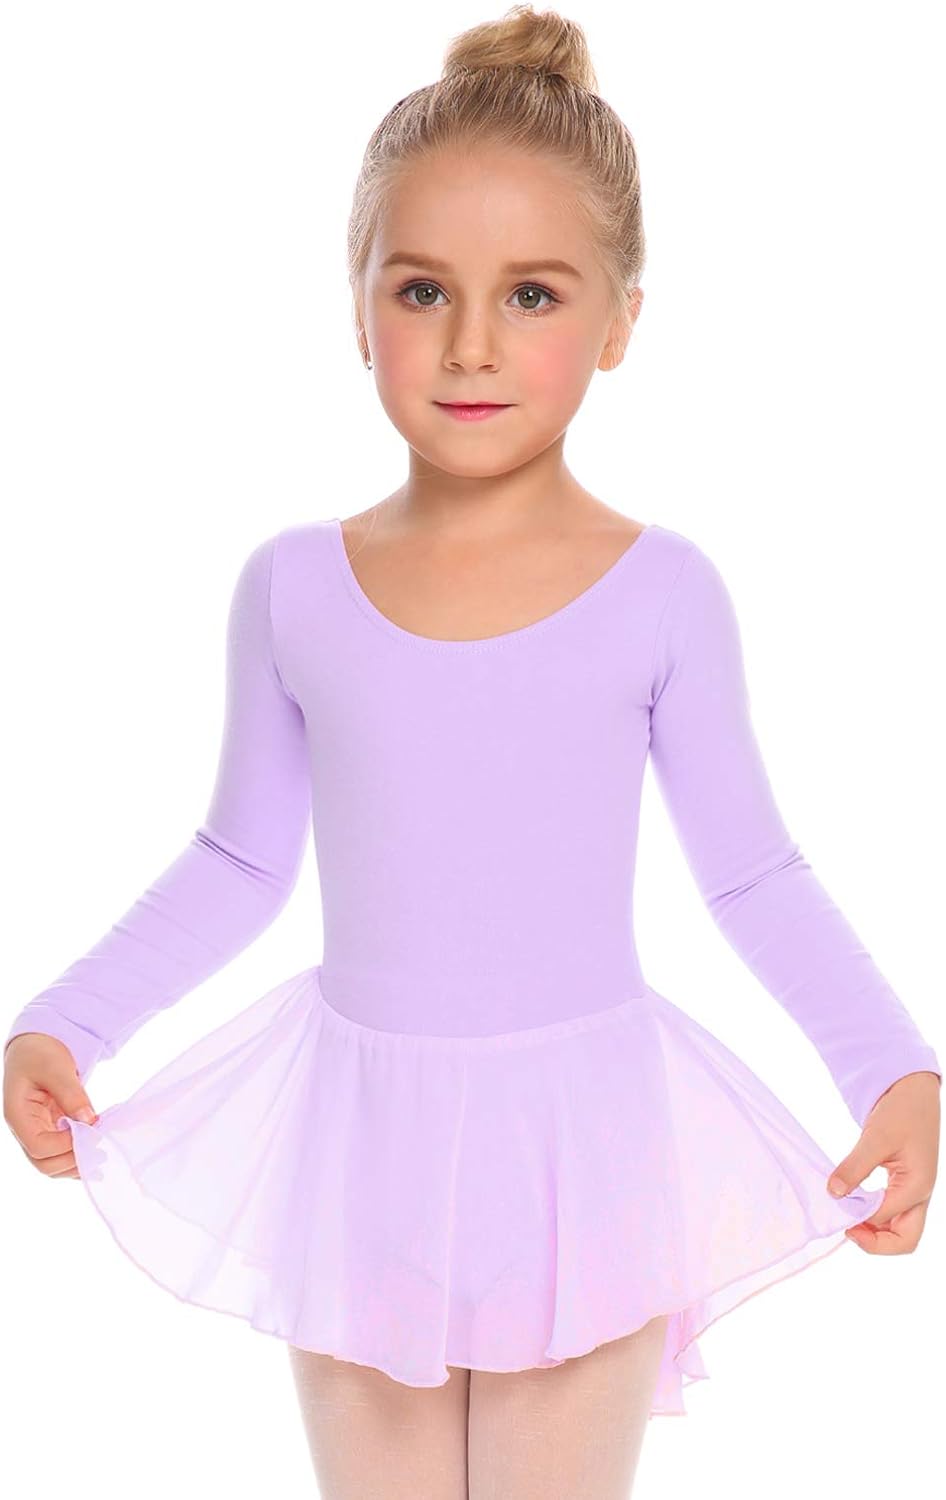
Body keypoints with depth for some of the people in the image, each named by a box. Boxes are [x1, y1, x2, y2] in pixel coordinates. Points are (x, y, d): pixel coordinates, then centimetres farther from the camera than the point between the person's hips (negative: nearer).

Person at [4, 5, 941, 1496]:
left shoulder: (663, 590, -9)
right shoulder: (293, 587, -3)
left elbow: (751, 874, -1)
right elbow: (240, 866, 7)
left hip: (580, 1150, -2)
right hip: (359, 1152, 2)